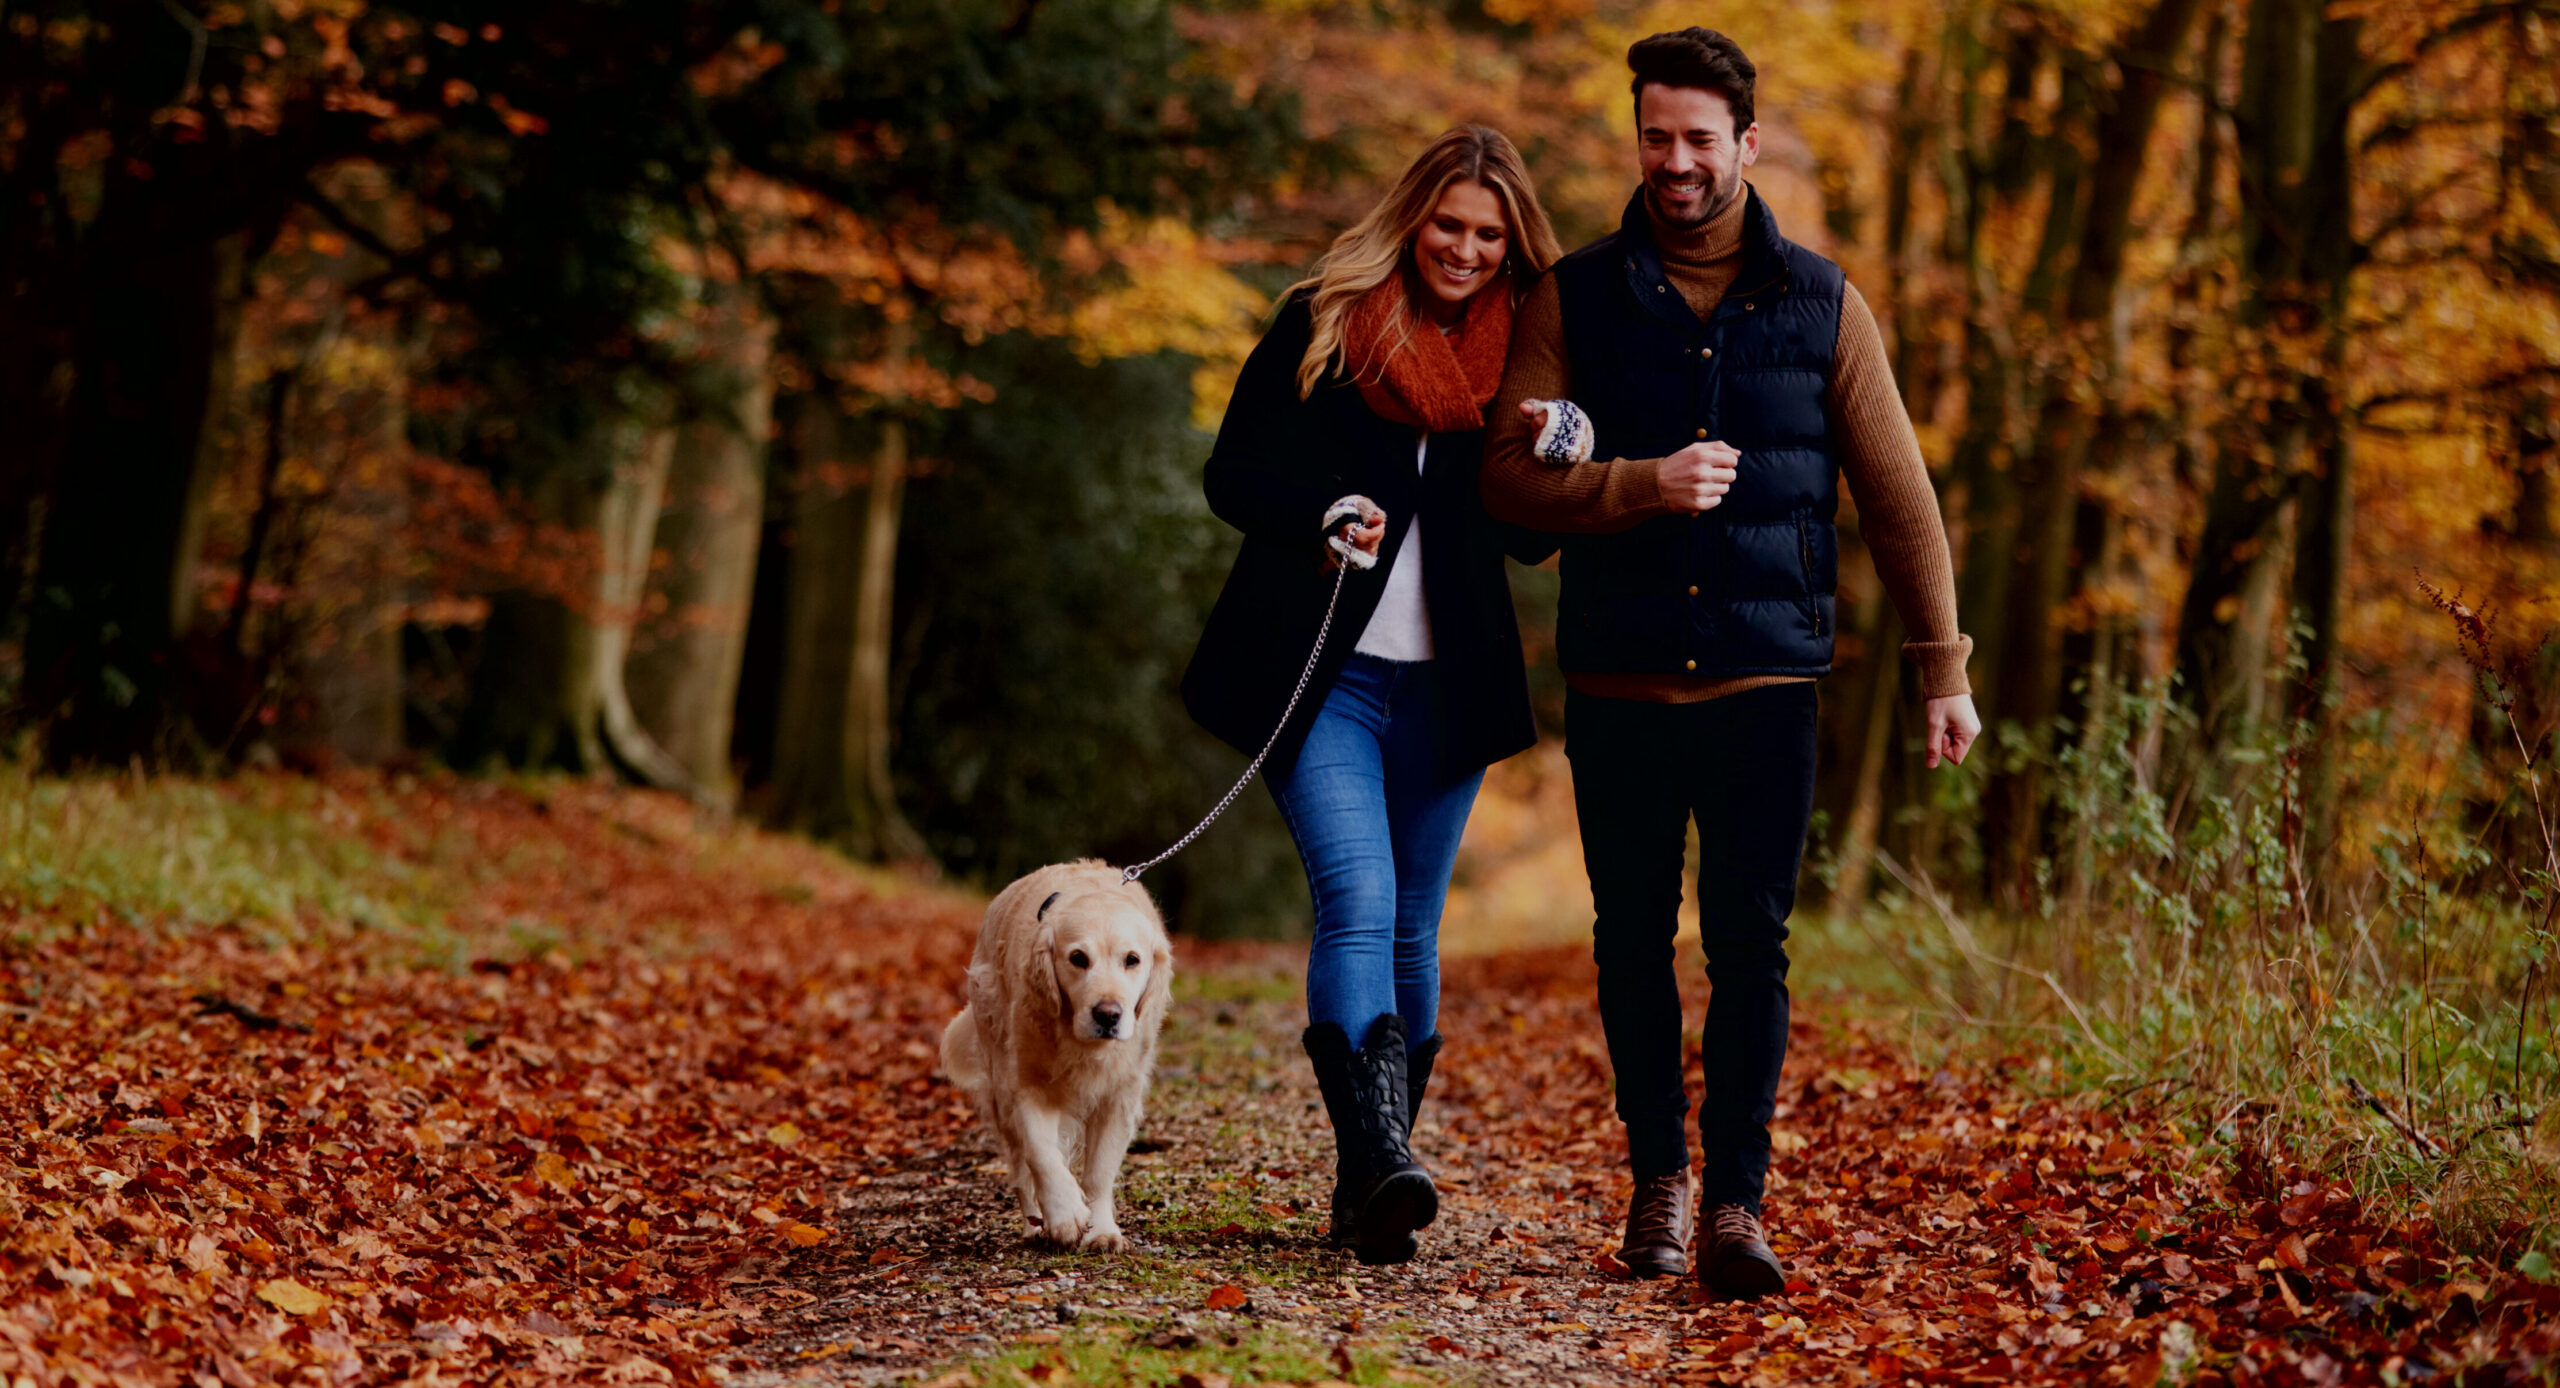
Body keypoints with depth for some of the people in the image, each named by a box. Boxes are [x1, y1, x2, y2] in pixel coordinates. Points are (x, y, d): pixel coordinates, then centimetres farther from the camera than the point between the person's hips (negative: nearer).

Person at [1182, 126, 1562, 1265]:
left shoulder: (1519, 349, 10)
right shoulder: (1324, 323, 1)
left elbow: (1528, 539, 13)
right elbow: (1233, 474, 0)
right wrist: (1321, 512, -19)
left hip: (1445, 688, 4)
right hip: (1322, 674, -4)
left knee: (1412, 932, 7)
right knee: (1358, 902, -19)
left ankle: (1368, 1182, 16)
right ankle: (1381, 1160, -30)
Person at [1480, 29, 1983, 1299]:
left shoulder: (1819, 304, 6)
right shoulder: (1574, 299, 4)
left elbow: (1896, 494, 8)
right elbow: (1509, 475, -1)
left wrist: (1944, 666, 6)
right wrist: (1639, 486, -18)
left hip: (1767, 680, 0)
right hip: (1618, 681, 1)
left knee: (1750, 945, -5)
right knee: (1634, 941, 8)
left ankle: (1734, 1206, -1)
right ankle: (1658, 1173, 24)